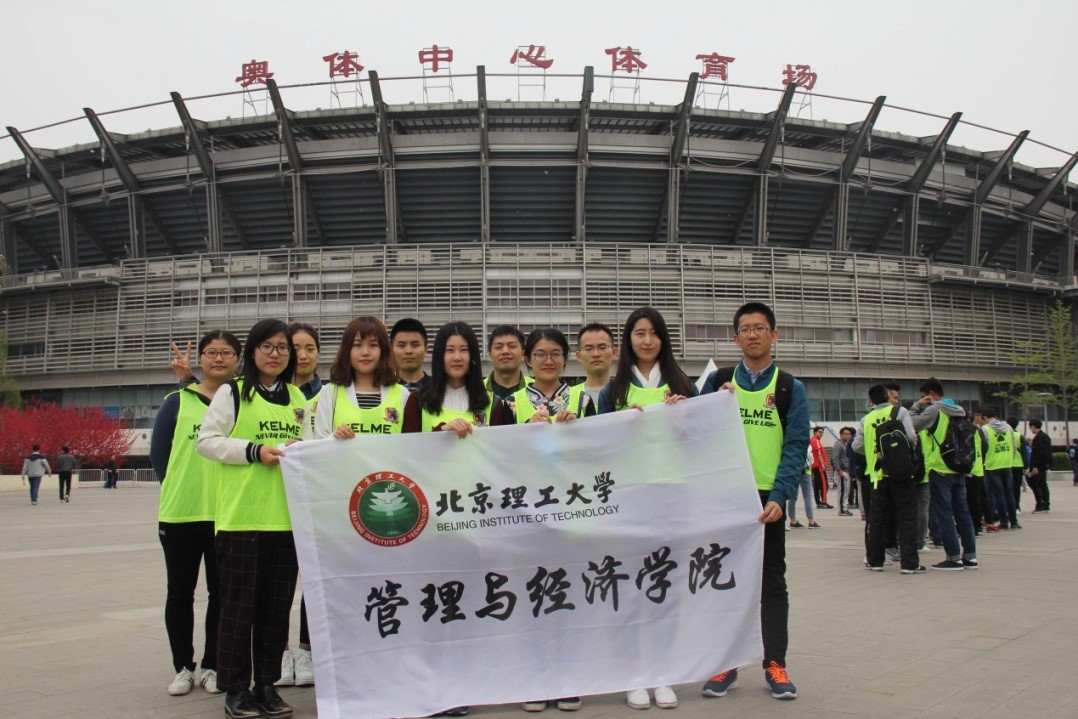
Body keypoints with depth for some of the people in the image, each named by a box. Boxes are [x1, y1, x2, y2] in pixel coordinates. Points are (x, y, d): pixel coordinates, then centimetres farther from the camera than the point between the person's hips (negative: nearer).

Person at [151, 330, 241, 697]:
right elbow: (158, 452, 8)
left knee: (221, 593, 7)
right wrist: (180, 488, 5)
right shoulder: (178, 402, 4)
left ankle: (212, 666, 19)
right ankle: (183, 667, 21)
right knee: (180, 593, 8)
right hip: (180, 514, 0)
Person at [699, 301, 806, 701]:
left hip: (767, 497, -1)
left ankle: (774, 663, 14)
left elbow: (796, 447, -3)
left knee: (771, 579, 6)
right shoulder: (717, 383, 6)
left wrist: (778, 497, -14)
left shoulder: (791, 389, 3)